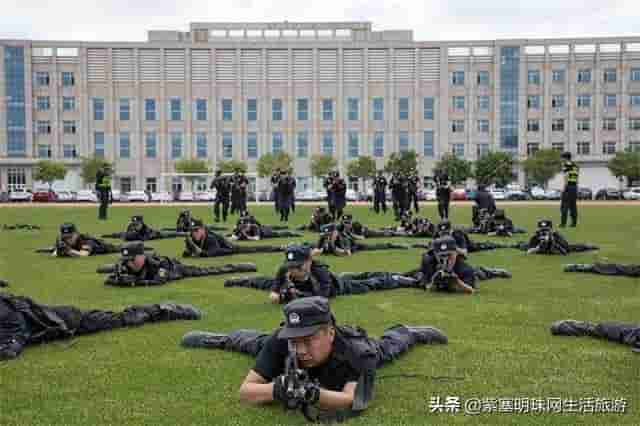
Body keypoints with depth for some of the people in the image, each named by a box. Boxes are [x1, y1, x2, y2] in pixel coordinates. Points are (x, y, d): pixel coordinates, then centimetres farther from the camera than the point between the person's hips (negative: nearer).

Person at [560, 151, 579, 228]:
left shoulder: (566, 165, -7)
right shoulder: (576, 166, 17)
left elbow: (566, 177, -15)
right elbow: (576, 178, 16)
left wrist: (564, 188, -15)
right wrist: (576, 188, 18)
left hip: (568, 187, -7)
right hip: (575, 186, 7)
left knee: (564, 205, -5)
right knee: (573, 205, 9)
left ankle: (563, 223, -9)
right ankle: (574, 223, 7)